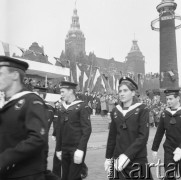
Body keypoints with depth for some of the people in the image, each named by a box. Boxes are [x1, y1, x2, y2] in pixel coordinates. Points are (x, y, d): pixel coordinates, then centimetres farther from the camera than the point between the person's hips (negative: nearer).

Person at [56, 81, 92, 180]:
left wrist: (80, 149, -19)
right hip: (65, 149, 6)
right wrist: (58, 149, 11)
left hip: (77, 148, -6)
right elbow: (59, 130, 13)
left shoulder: (82, 106, -7)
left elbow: (87, 129, -13)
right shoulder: (62, 108, 11)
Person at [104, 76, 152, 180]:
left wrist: (127, 155, -18)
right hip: (118, 159, 3)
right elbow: (112, 136, 12)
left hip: (138, 159, -3)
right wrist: (108, 158, 11)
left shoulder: (142, 109, -5)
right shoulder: (115, 111, 7)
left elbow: (143, 137, -12)